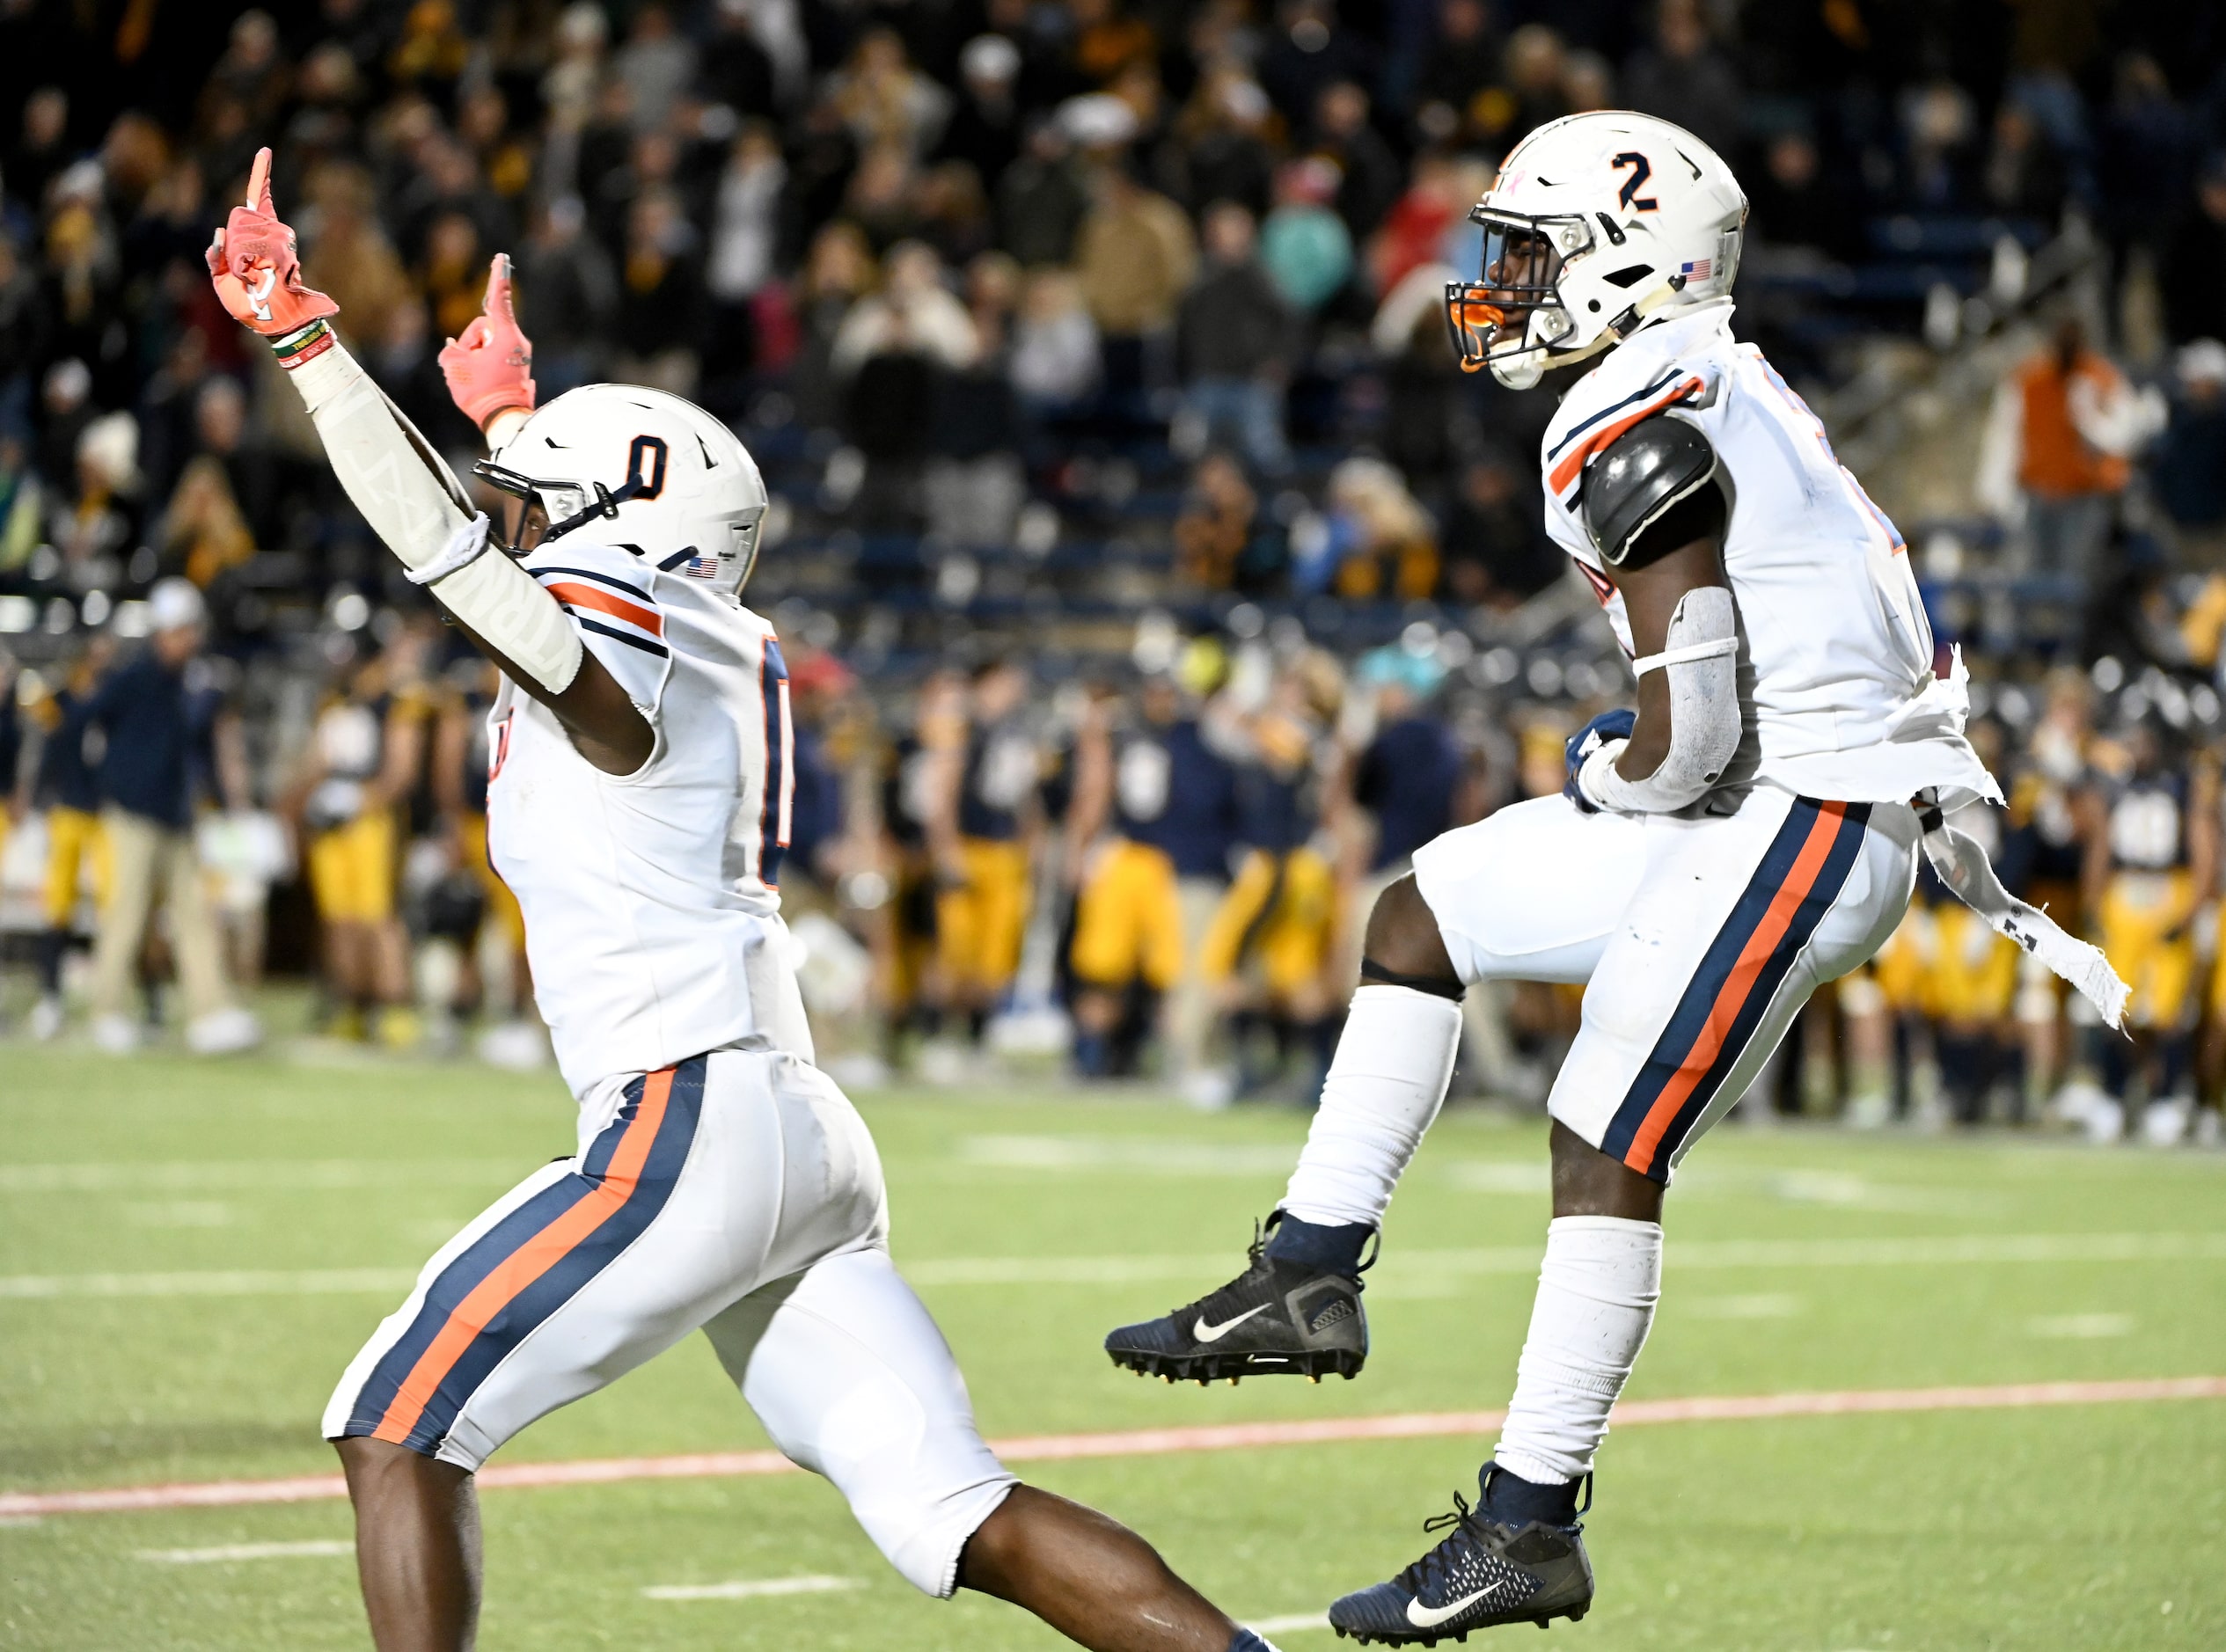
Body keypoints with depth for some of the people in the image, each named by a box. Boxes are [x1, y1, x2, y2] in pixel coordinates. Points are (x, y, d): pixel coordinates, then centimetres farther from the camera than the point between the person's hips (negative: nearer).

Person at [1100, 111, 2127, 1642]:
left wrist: (1603, 777, -2)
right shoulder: (1728, 399, 14)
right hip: (1775, 814, 11)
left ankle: (1530, 1529, 2)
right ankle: (1308, 1275, 18)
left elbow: (1691, 728, -22)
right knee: (1424, 913, 16)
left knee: (1608, 1152, -5)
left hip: (1782, 831, -11)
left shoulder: (1638, 430, -18)